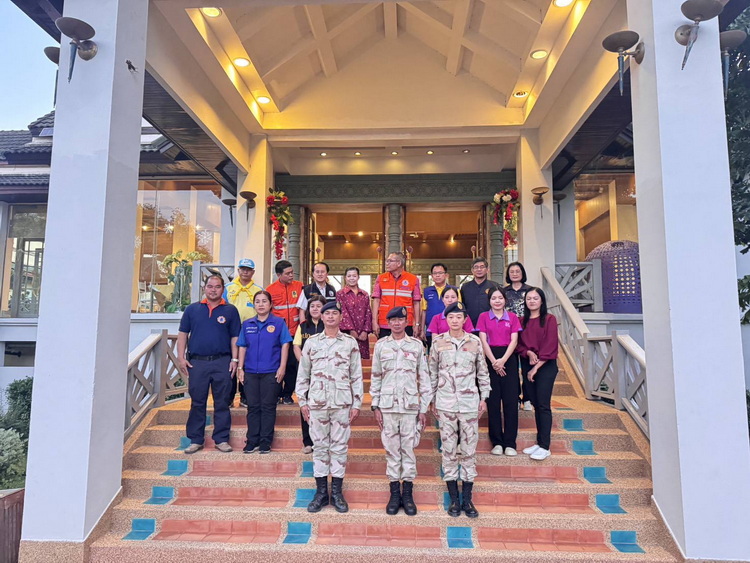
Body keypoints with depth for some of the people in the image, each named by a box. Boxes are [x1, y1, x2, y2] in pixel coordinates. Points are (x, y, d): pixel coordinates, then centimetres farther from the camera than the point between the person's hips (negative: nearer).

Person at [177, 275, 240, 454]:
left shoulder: (230, 310, 6)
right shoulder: (192, 309, 9)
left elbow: (235, 337, 6)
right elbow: (183, 334, 10)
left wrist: (234, 359, -2)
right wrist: (181, 357, 1)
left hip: (222, 362, -1)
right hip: (197, 362, 1)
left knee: (222, 403, 4)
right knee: (197, 403, 7)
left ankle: (222, 439, 13)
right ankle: (195, 440, 17)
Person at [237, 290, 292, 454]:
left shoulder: (279, 323, 0)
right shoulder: (247, 324, 9)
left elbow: (285, 345, -1)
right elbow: (242, 347, 11)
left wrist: (282, 367, -7)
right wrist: (240, 369, 6)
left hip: (271, 372, -3)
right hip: (250, 372, 3)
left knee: (268, 407, 3)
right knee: (253, 407, 8)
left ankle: (265, 442, 12)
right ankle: (252, 441, 18)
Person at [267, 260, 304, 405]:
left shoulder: (299, 286, 3)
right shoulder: (271, 289, 0)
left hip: (294, 333, 1)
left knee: (292, 365, 4)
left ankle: (287, 395, 17)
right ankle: (277, 394, 18)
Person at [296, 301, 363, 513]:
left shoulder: (350, 343, 4)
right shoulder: (311, 342, 7)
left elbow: (357, 376, 4)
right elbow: (303, 374, 9)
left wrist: (356, 404, 0)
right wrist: (302, 401, 4)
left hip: (342, 403, -1)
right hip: (317, 402, 1)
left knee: (340, 446, 5)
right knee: (319, 446, 7)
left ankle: (337, 492, 16)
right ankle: (321, 492, 18)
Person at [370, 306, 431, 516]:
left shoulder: (417, 345, 3)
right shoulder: (381, 345, 6)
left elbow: (424, 377, 4)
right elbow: (375, 377, 7)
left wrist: (424, 408, 0)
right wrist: (376, 406, 2)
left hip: (410, 405, -1)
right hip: (387, 405, 1)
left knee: (408, 448, 4)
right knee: (391, 449, 6)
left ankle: (408, 494, 16)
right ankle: (394, 493, 17)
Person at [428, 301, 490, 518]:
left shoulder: (475, 342, 1)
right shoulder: (438, 342, 1)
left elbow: (483, 372, 8)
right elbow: (432, 373, 5)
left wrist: (484, 398, 5)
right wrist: (432, 400, 5)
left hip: (469, 403, 0)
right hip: (445, 403, 0)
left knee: (469, 449, 5)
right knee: (448, 449, 6)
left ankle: (467, 499, 17)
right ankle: (454, 499, 18)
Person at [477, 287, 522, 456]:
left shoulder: (512, 317, 8)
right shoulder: (484, 317, 6)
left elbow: (514, 341, 0)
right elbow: (483, 340, -1)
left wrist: (503, 360, -13)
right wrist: (494, 361, -11)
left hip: (509, 359, 1)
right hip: (490, 359, -1)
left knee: (510, 401, -1)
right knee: (493, 401, 2)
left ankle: (510, 443, 6)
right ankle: (497, 442, 10)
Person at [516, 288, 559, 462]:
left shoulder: (549, 319, -5)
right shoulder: (522, 321, 9)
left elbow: (550, 346, -10)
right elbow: (519, 344, 8)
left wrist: (536, 368, -12)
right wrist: (528, 353, -14)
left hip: (546, 366, -4)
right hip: (527, 364, 5)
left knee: (543, 405, -5)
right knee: (535, 404, 9)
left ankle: (545, 447, 1)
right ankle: (539, 442, 17)